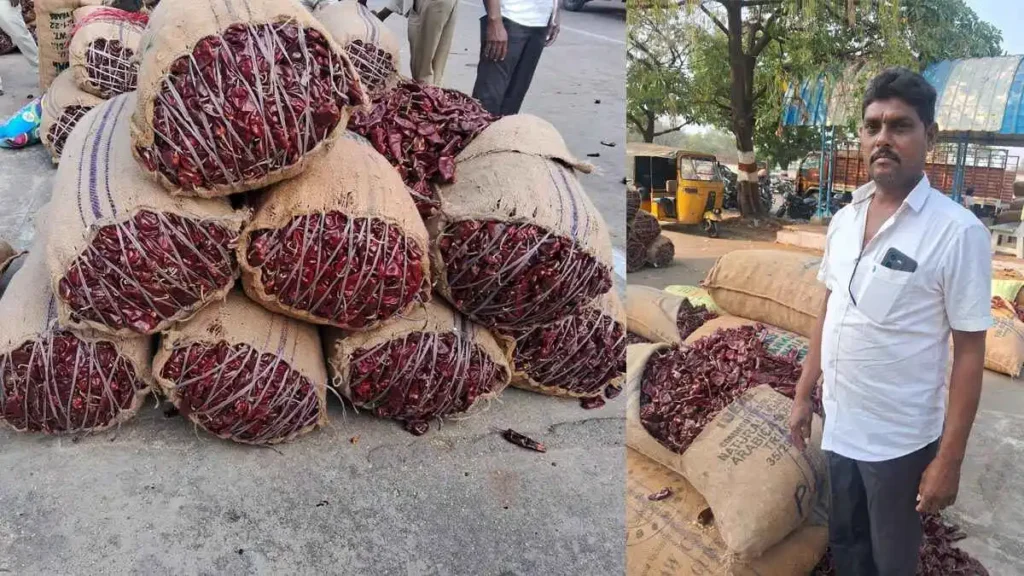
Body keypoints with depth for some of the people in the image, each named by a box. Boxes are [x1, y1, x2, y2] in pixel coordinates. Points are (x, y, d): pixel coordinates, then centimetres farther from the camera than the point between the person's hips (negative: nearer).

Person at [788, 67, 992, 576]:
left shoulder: (957, 231, -18)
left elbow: (969, 353, -15)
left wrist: (949, 458, -15)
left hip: (900, 439, -5)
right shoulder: (843, 220, 0)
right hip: (838, 425, 5)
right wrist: (803, 395, 10)